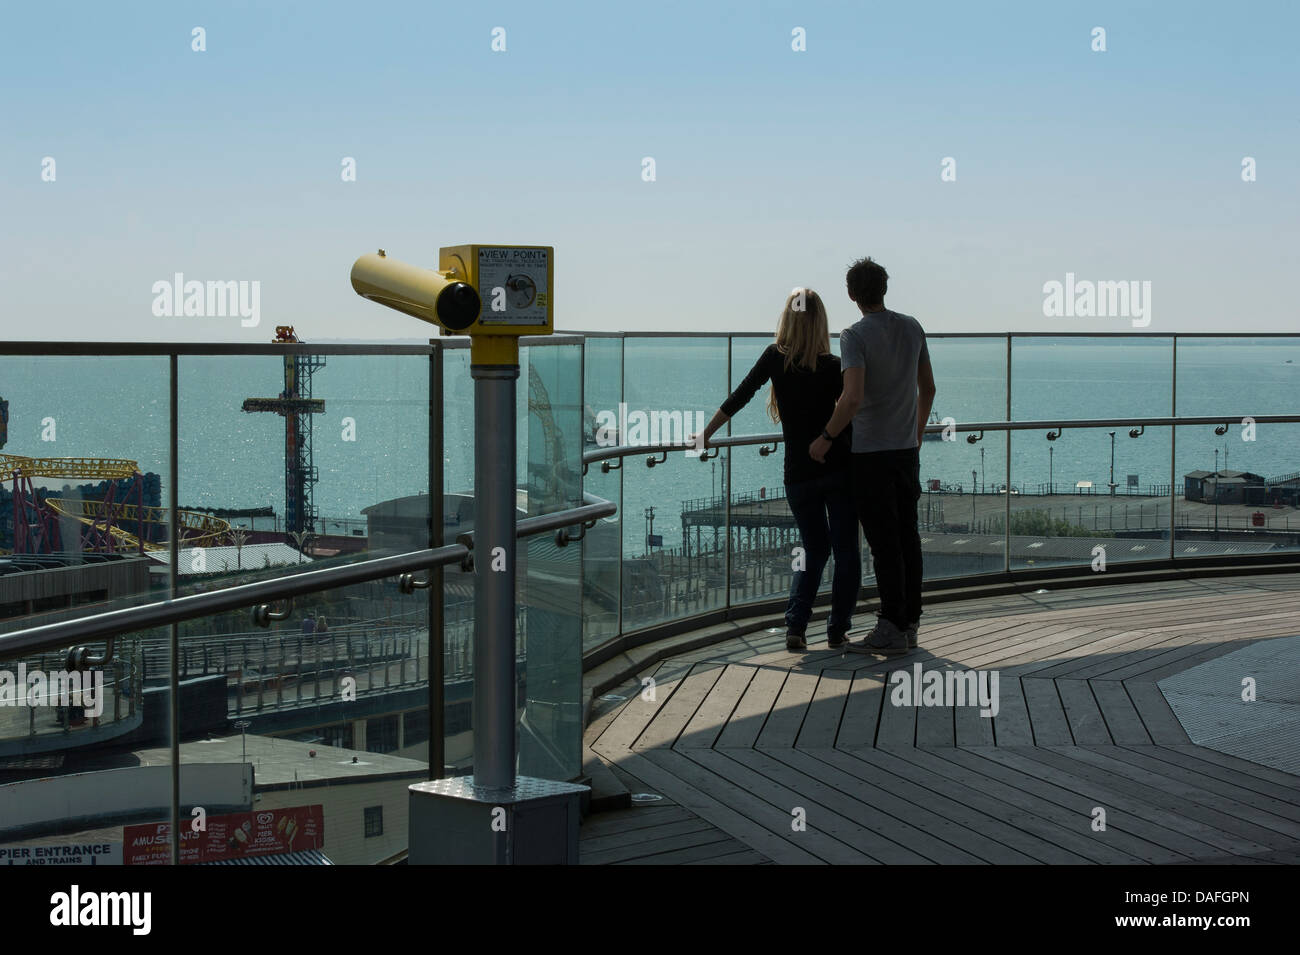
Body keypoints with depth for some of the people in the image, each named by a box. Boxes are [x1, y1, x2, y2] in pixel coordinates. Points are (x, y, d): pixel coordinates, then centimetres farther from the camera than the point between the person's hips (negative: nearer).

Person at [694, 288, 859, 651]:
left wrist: (706, 435, 8)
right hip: (840, 469, -2)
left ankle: (795, 626, 2)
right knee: (846, 552, 9)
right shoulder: (833, 367, -6)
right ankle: (837, 631, 6)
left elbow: (739, 398, 0)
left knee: (814, 550, 17)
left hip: (799, 475, 2)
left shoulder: (775, 357, -3)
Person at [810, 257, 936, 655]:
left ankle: (891, 629, -3)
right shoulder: (913, 328, 6)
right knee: (907, 537, 10)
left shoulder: (855, 336, -15)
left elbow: (852, 398, -26)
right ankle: (909, 625, 14)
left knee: (884, 542, -5)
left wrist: (826, 437, -13)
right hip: (907, 450, 6)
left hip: (871, 453, -6)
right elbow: (928, 389, 15)